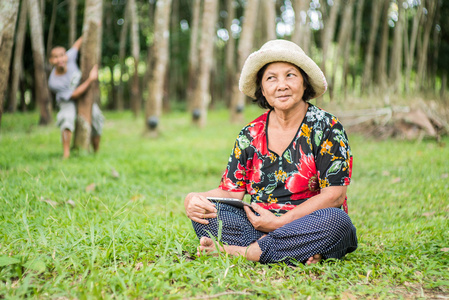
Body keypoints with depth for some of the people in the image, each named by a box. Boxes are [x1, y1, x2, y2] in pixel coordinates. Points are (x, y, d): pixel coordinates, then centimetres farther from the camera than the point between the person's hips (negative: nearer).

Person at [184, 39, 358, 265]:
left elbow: (334, 195, -10)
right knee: (204, 212, -19)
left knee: (335, 220, -35)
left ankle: (238, 251, -28)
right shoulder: (251, 135, 7)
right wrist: (193, 199, -17)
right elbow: (230, 191, 4)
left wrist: (279, 222, -17)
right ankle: (295, 255, -28)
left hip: (308, 228, -3)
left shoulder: (327, 128, -3)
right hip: (258, 226, 3)